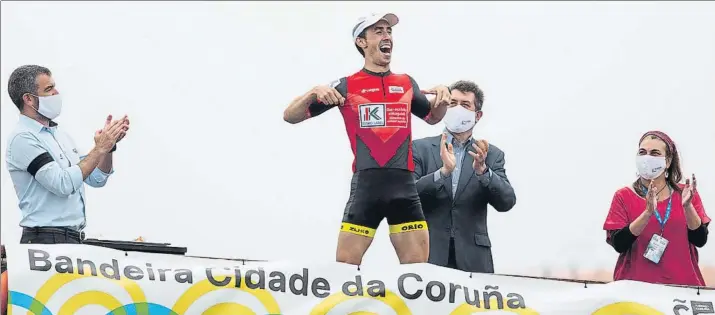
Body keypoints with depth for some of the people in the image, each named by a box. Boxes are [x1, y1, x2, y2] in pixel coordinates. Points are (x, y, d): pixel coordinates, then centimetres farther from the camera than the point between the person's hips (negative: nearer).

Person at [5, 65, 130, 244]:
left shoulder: (58, 134, 16)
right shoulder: (23, 138, -10)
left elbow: (96, 179, 18)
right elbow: (63, 185, -20)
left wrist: (109, 145, 2)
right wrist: (99, 149, -14)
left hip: (73, 237, 8)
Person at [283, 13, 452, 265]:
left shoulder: (407, 84, 14)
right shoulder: (347, 86, 4)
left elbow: (432, 117, 33)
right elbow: (290, 116, 6)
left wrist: (442, 98, 11)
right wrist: (314, 93, -13)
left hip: (404, 186, 3)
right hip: (366, 186, -3)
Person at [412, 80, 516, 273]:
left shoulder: (491, 155, 11)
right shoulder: (421, 148, 8)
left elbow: (506, 202, -1)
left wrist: (482, 170, -18)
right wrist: (443, 172, -19)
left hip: (472, 258, 1)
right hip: (429, 255, -1)